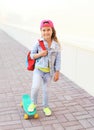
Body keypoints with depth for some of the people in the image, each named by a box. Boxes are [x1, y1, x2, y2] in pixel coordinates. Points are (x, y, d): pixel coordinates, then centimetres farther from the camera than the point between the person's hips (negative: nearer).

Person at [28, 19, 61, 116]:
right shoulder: (38, 43, -10)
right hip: (39, 69, -1)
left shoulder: (56, 45, -8)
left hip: (49, 71, 1)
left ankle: (45, 106, 37)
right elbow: (32, 55, -1)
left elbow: (58, 59, -3)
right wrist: (40, 54, -21)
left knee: (46, 90, 14)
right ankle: (34, 103, 11)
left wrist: (57, 72, -3)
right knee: (35, 87, -19)